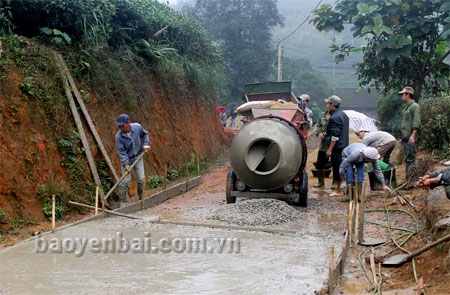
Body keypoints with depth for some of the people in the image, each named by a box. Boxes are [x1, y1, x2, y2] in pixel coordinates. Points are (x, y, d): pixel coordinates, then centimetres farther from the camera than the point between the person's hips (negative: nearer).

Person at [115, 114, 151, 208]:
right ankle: (122, 201, 4)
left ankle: (141, 199, 22)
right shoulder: (119, 136, -22)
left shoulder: (137, 127, -15)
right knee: (125, 180, -9)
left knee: (141, 179, 3)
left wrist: (146, 143, -4)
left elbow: (145, 134, 8)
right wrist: (126, 164, -27)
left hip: (138, 157, 3)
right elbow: (121, 151, -20)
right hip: (126, 159, -3)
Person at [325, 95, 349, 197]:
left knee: (337, 168, -3)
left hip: (337, 147, -10)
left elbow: (335, 136, -23)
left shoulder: (334, 117, -18)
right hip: (344, 146, 10)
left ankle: (338, 190, 3)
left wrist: (330, 149, -21)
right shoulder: (343, 115, 14)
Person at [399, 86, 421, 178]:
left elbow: (416, 124, -16)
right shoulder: (406, 107, 20)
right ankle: (407, 178, 17)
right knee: (407, 159, 12)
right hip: (405, 138, 9)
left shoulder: (415, 107, -8)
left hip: (410, 139, -9)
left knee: (411, 159, -10)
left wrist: (413, 135, -24)